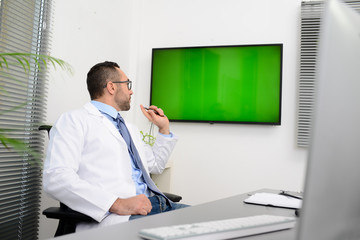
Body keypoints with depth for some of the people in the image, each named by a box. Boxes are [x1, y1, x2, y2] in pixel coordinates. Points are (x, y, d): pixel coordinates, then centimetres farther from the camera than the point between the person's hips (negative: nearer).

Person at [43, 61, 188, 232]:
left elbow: (156, 165, 39)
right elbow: (56, 178, -13)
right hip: (116, 217, -8)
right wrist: (118, 204, -21)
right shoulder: (74, 120, 2)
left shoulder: (129, 128, 27)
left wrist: (164, 128, 27)